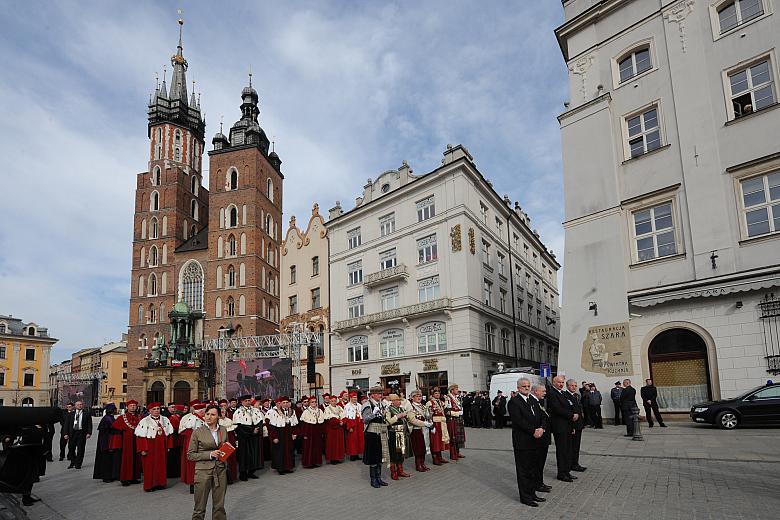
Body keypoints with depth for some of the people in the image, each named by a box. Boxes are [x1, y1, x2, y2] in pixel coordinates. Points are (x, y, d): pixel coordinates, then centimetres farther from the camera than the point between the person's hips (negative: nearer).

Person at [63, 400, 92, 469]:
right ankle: (72, 463, 24)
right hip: (72, 432, 2)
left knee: (80, 449, 0)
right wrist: (66, 433, 0)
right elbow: (67, 424, 9)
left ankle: (78, 464, 10)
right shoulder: (71, 414, 9)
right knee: (71, 448, 6)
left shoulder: (86, 414, 3)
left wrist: (89, 433, -9)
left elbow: (89, 424, 1)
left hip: (82, 433, -2)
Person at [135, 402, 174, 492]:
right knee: (150, 467, 1)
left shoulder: (165, 420, 5)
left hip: (162, 448, 4)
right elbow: (140, 437, -11)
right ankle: (150, 485, 11)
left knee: (162, 466, 9)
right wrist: (143, 449, -16)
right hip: (150, 449, -4)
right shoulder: (144, 422, -9)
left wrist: (168, 446, 5)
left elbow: (169, 434, 9)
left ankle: (161, 483, 20)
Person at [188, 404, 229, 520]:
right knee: (200, 507, 3)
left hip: (221, 470, 3)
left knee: (219, 506, 10)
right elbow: (190, 455, -5)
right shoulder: (197, 432, -5)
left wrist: (225, 453, -2)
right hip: (203, 470, -3)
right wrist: (210, 454, -15)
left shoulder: (223, 430, 6)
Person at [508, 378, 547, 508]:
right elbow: (518, 421, -18)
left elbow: (541, 417, 10)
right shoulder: (514, 402, -11)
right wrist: (533, 431, -19)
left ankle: (532, 493, 26)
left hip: (535, 441, 7)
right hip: (522, 442, -7)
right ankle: (525, 497, 12)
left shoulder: (533, 400, 14)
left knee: (533, 469, 14)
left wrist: (541, 428, -9)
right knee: (523, 470, 3)